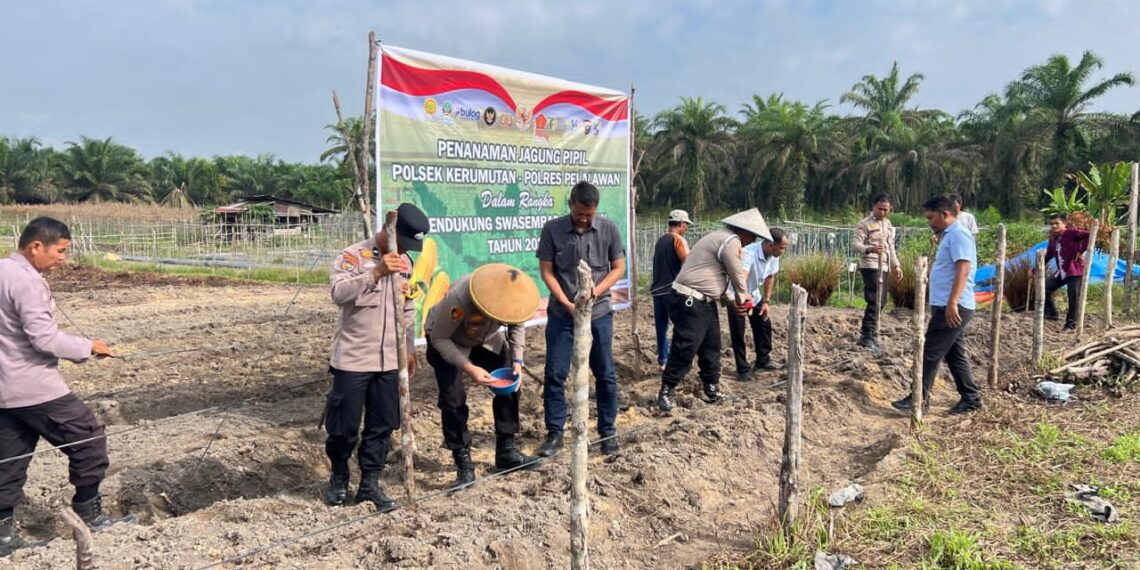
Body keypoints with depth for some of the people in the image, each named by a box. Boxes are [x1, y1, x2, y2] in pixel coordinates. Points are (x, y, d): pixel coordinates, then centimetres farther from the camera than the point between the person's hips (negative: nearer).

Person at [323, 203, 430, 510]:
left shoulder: (404, 263, 10)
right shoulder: (353, 256, -10)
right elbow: (338, 292, -27)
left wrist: (409, 349, 16)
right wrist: (377, 273, -35)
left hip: (389, 362, 5)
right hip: (352, 360, -5)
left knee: (383, 425, 9)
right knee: (344, 425, 4)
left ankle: (370, 483, 22)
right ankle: (339, 478, 28)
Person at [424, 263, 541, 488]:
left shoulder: (513, 296, -26)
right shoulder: (458, 299, -42)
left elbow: (517, 326, -5)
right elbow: (439, 338, -30)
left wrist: (517, 361, -18)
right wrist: (469, 367, -38)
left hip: (486, 340, 5)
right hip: (448, 342, -5)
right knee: (453, 399, -16)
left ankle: (507, 451, 11)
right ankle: (464, 464, -4)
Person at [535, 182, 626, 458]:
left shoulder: (608, 229, -6)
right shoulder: (552, 229, -7)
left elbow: (618, 267, 2)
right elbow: (546, 271, -3)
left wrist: (596, 291, -14)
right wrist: (567, 303, -12)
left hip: (599, 314, 0)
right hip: (562, 314, 0)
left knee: (605, 375, 7)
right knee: (554, 374, 2)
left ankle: (608, 432, 21)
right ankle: (555, 433, 16)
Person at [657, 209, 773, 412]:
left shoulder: (722, 239, 19)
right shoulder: (730, 241, -15)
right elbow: (737, 275, -8)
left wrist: (731, 302, 14)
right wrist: (742, 298, 10)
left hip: (705, 302, 11)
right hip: (690, 303, -11)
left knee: (711, 346, 14)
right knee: (685, 349, -6)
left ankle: (712, 388, 23)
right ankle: (666, 391, 3)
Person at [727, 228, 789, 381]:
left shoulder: (774, 256, -15)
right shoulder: (749, 253, -38)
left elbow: (770, 277, 2)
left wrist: (767, 301, -2)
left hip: (754, 294, 7)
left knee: (764, 325, 10)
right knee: (738, 332, -7)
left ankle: (762, 361, 26)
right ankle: (743, 370, 3)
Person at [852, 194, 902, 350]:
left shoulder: (888, 223, 16)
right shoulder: (864, 224, -9)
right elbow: (855, 245, -18)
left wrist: (895, 265, 21)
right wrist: (870, 249, -37)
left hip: (883, 267, 8)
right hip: (870, 266, -8)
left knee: (879, 302, 9)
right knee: (874, 301, -14)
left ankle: (866, 334, 17)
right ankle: (867, 336, -11)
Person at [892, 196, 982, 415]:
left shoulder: (958, 235, -13)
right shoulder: (949, 235, 19)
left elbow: (963, 270, -23)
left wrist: (952, 303, -28)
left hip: (952, 308, -10)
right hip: (947, 306, 10)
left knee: (931, 353, -7)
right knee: (954, 354, 13)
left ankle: (920, 398, -3)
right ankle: (971, 397, 19)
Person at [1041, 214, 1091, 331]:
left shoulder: (1071, 233, -11)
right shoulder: (1053, 240, 12)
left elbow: (1088, 235, -23)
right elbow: (1048, 255, 19)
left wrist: (1081, 251, -21)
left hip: (1075, 271, -8)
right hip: (1061, 272, 8)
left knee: (1073, 297, -4)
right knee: (1045, 288, 5)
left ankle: (1071, 324, 5)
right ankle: (1052, 313, 20)